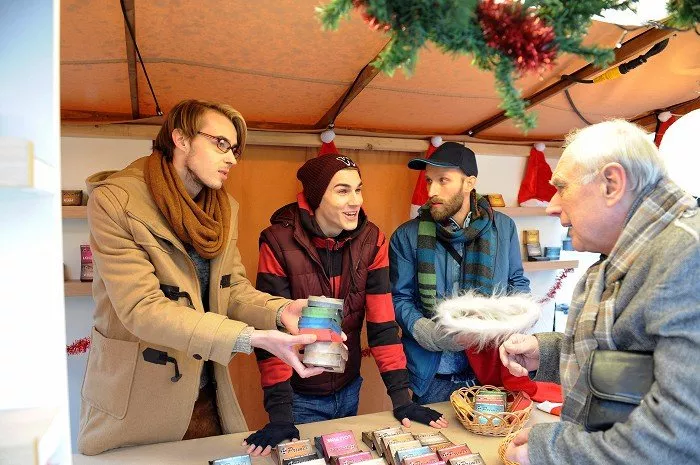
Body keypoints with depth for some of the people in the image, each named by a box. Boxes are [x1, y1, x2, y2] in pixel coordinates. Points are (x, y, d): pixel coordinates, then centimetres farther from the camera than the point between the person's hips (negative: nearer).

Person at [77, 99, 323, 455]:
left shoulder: (225, 208, 3)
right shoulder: (114, 201, -18)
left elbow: (234, 288, 0)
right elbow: (142, 309, -25)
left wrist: (279, 311, -22)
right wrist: (252, 338, -34)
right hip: (136, 402, -5)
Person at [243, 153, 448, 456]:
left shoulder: (371, 241, -10)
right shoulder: (280, 242, -19)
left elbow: (382, 322, -10)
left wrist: (401, 397, -13)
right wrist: (280, 412, -23)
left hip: (349, 390, 4)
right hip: (300, 396, -3)